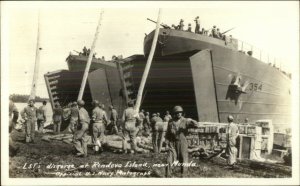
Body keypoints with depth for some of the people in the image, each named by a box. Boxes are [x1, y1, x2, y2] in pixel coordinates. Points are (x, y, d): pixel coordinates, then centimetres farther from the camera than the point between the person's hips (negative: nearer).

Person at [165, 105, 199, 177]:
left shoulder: (185, 121, -4)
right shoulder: (170, 122, 3)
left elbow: (196, 125, -15)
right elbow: (168, 133, 12)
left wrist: (191, 121, -33)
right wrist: (167, 141, 3)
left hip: (182, 143, -1)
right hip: (172, 143, 1)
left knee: (184, 160, 3)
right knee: (169, 159, -5)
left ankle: (183, 176, 18)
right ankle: (168, 175, 5)